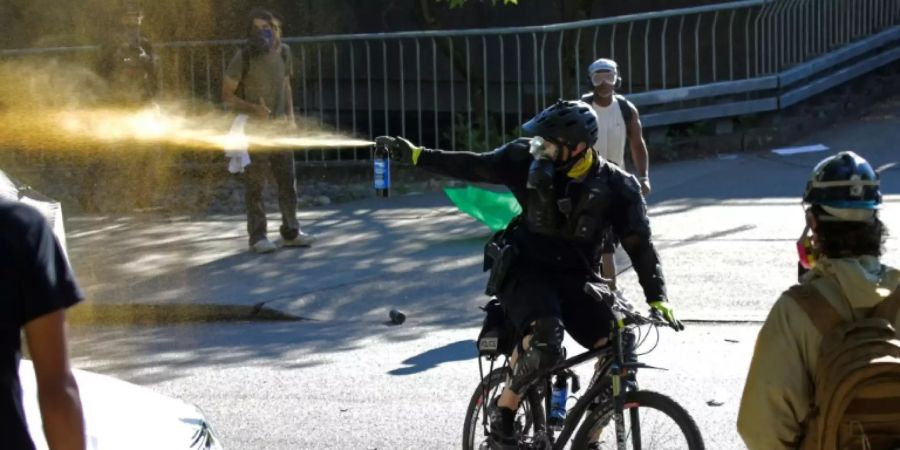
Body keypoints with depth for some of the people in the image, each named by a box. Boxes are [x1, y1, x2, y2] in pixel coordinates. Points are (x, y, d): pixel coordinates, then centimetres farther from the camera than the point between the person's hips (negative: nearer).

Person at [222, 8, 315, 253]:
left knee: (288, 180, 7)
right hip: (254, 128, -5)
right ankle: (257, 236, 5)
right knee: (255, 183, -2)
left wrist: (290, 116, 5)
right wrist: (254, 109, -22)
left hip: (279, 125, 5)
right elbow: (227, 95, -8)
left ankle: (290, 232, 16)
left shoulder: (283, 52, 1)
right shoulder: (244, 57, -15)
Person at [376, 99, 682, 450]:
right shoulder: (529, 161, -10)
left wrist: (657, 297, -18)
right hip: (527, 271, -2)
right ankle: (502, 415, -11)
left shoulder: (615, 186, -10)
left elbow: (640, 243, -8)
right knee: (543, 338, -33)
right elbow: (471, 166, -1)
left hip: (575, 279, 2)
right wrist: (413, 154, -3)